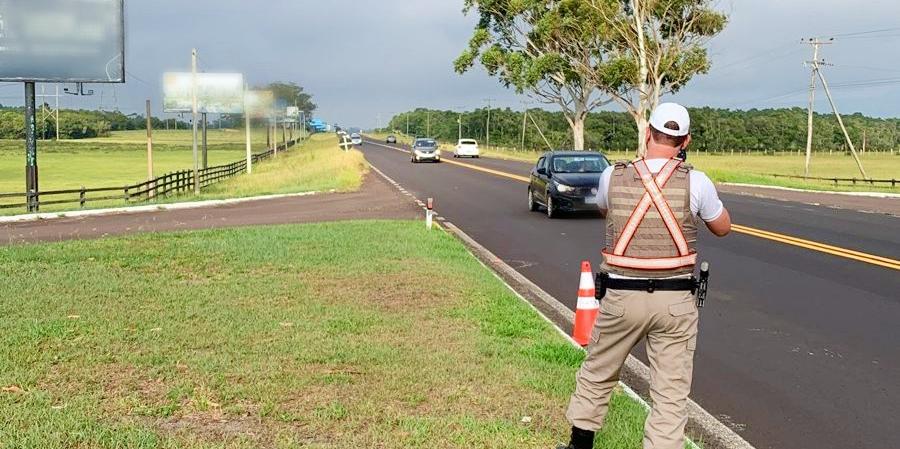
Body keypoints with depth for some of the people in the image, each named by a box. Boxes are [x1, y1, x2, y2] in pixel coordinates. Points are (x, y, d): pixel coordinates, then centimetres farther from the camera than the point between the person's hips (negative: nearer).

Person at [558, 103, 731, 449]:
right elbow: (722, 227, 9)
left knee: (597, 375, 21)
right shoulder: (695, 182, -10)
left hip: (621, 298, 1)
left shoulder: (612, 177, -5)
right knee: (671, 394, 7)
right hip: (675, 301, -1)